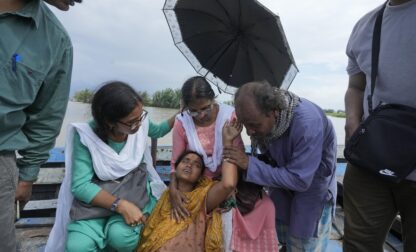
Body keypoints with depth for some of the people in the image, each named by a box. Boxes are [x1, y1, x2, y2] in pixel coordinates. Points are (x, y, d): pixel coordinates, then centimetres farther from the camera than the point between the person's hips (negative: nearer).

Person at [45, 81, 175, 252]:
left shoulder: (139, 122, -11)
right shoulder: (86, 136, -21)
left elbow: (157, 130, 15)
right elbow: (80, 185, -23)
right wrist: (120, 205, -34)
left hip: (135, 189, 2)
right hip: (97, 195, -1)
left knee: (121, 236, -29)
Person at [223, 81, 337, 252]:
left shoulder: (307, 123, -39)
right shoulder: (259, 118, -20)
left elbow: (299, 180, -34)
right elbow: (268, 156, -3)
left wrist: (250, 165, -36)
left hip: (312, 181, -4)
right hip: (282, 173, 5)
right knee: (280, 236, 17)